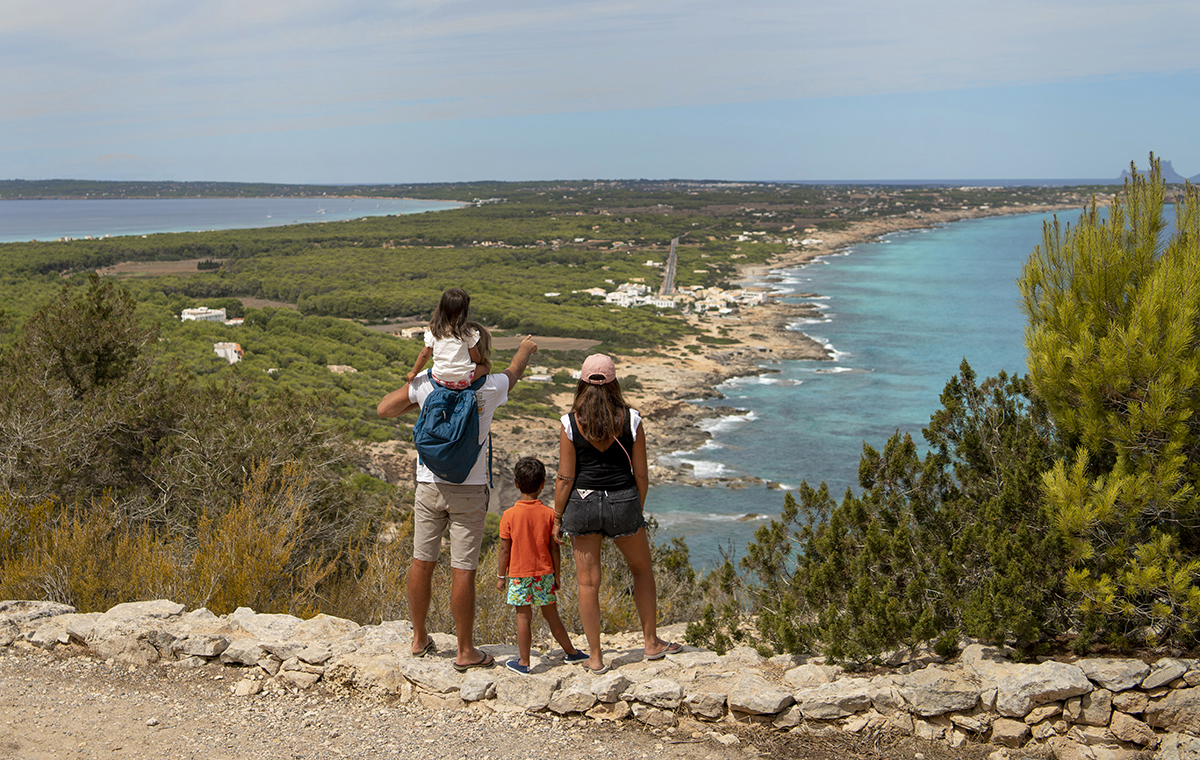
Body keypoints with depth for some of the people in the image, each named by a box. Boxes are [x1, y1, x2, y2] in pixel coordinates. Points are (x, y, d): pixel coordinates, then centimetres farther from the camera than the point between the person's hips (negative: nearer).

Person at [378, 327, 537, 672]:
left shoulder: (428, 382, -4)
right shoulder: (490, 387, -5)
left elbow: (385, 409, 1)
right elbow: (514, 370, 18)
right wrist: (526, 347, 40)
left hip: (430, 485, 3)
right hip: (469, 490, -2)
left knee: (422, 562, 13)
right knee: (463, 571, 0)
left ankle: (419, 639, 26)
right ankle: (465, 652, 7)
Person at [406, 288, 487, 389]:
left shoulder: (433, 331, -2)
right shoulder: (467, 331, -10)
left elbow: (424, 354, 5)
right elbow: (475, 358, -1)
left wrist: (414, 372, 19)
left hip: (440, 379, 4)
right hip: (462, 380, -3)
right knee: (485, 367, 17)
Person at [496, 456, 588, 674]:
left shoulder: (509, 515, -9)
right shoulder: (549, 514, -5)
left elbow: (505, 550, -6)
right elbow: (554, 549, -1)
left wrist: (501, 576, 4)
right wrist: (557, 575, 10)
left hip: (519, 575, -2)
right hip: (544, 574, 2)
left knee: (523, 616, 1)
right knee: (551, 614, 14)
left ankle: (524, 662, 5)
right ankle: (570, 652, 24)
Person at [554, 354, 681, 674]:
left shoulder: (571, 423, -8)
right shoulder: (630, 419, -5)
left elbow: (565, 478, -7)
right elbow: (641, 474, -1)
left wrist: (558, 517, 4)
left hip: (583, 504, -1)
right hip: (623, 502, 1)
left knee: (588, 582, 7)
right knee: (642, 570, 22)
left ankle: (595, 657, 12)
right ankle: (651, 643, 28)